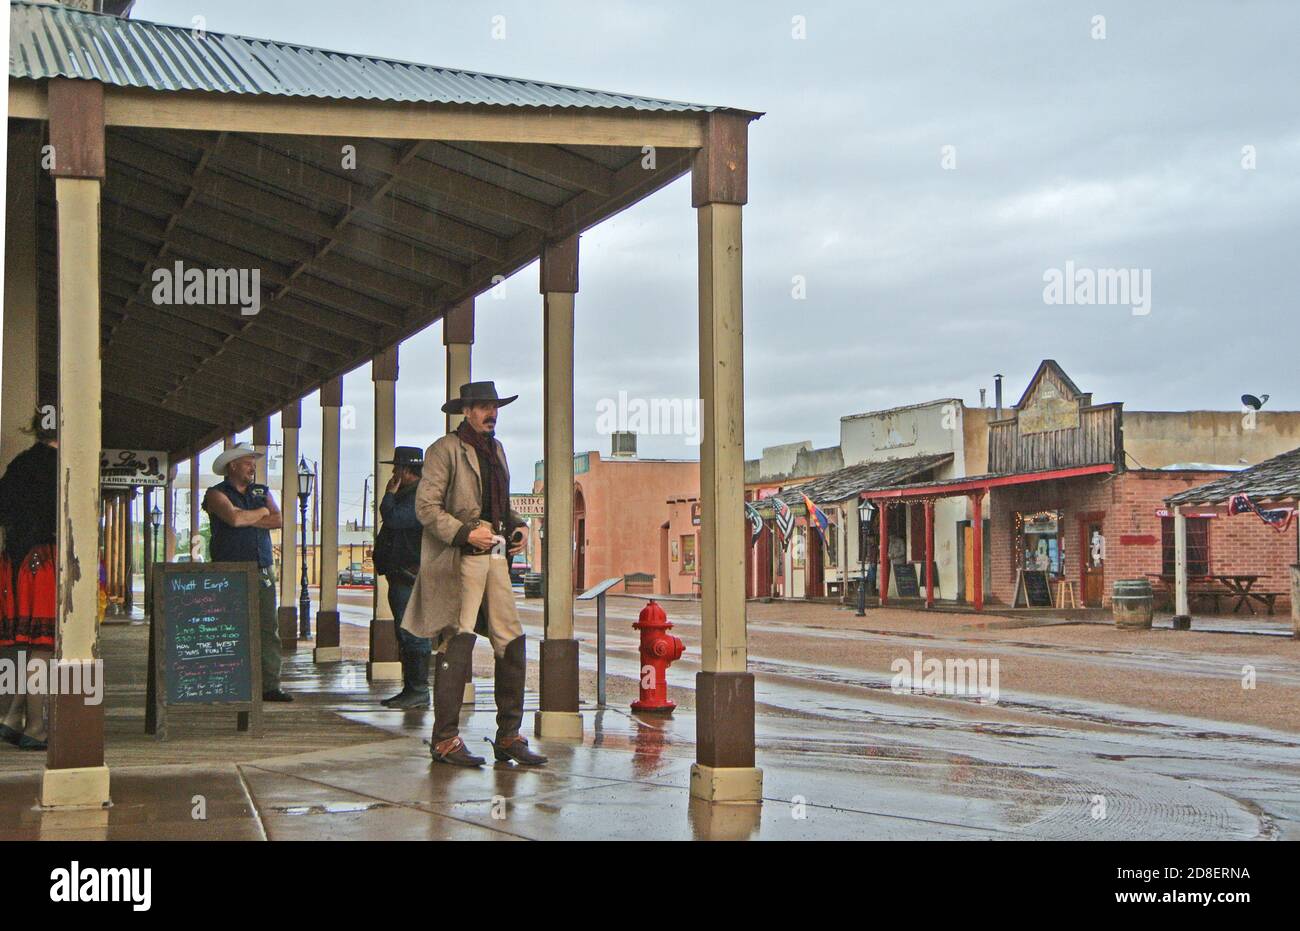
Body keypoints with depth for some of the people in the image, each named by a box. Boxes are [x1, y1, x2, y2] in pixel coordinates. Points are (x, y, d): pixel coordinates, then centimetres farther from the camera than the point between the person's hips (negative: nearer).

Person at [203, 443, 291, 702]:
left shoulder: (262, 492, 19)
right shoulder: (216, 494, 3)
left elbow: (278, 521, 3)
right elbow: (234, 518, -16)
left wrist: (246, 519, -6)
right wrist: (262, 512, 1)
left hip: (263, 571, 5)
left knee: (269, 629, 0)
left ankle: (270, 686, 1)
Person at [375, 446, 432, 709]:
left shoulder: (421, 496, -14)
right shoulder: (407, 494, 20)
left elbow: (393, 519, -23)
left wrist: (389, 494, -10)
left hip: (412, 576, -11)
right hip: (400, 576, 11)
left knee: (413, 633, -10)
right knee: (405, 634, 12)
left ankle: (419, 691, -8)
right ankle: (410, 689, 17)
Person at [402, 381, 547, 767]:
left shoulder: (495, 449, 20)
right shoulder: (445, 450, -4)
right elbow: (426, 506, -9)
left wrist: (517, 525, 9)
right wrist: (465, 534, -18)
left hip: (495, 555, 7)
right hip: (459, 560, -7)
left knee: (512, 642, 4)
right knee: (457, 645, -8)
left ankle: (509, 737, 12)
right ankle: (445, 739, 0)